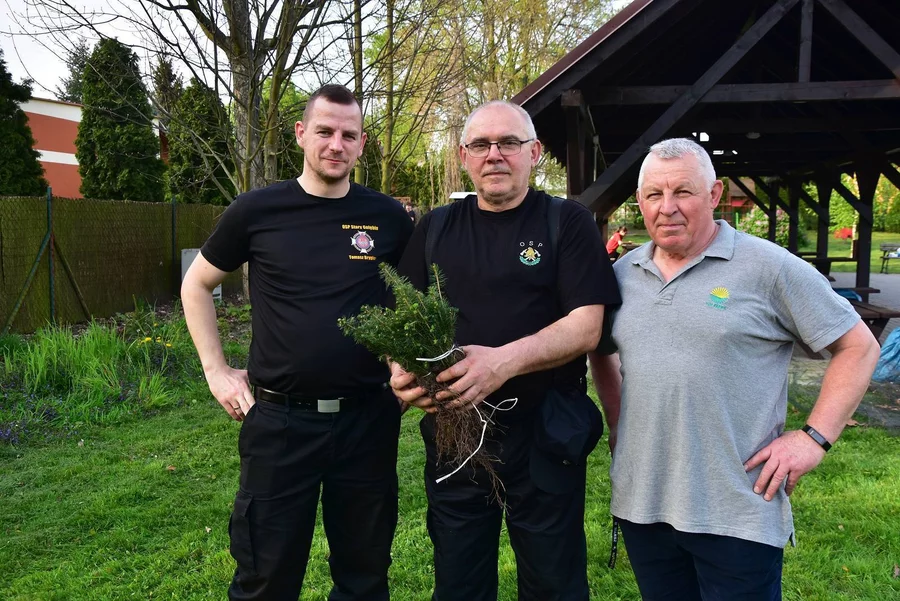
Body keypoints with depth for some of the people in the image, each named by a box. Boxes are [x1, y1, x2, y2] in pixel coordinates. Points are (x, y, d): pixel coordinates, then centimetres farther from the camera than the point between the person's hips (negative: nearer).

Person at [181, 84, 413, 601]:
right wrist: (216, 370, 4)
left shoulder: (389, 218, 0)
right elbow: (197, 286, 11)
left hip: (368, 419, 1)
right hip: (279, 420, -1)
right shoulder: (257, 211, -2)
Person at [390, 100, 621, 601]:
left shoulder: (569, 223, -2)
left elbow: (586, 327, -11)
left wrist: (505, 360, -27)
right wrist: (403, 369, -13)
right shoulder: (435, 229, 9)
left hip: (544, 440, -3)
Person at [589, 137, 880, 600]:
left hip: (738, 512, -4)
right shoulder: (623, 272, 7)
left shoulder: (767, 266, -8)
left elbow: (858, 347, -4)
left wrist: (815, 437, -11)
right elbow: (601, 352, 22)